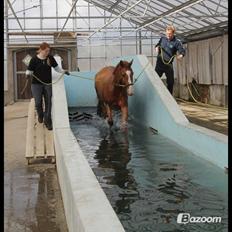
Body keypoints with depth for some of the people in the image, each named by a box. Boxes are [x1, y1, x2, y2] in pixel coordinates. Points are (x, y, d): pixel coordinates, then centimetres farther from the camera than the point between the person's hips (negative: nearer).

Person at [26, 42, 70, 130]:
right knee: (38, 102, -1)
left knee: (48, 103, 2)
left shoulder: (50, 58, 0)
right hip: (36, 84, -2)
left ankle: (47, 121, 13)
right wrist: (28, 74, -24)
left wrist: (63, 71, -3)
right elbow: (29, 71, -3)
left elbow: (56, 67, 12)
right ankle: (40, 115, 31)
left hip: (48, 84, 2)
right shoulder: (34, 59, -7)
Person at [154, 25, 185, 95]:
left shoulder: (176, 42, -6)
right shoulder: (162, 39, 4)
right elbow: (157, 45, 21)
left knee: (170, 82, 6)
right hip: (160, 63, 2)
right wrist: (156, 48, -2)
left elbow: (182, 51, -8)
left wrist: (180, 55, -29)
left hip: (168, 64, -2)